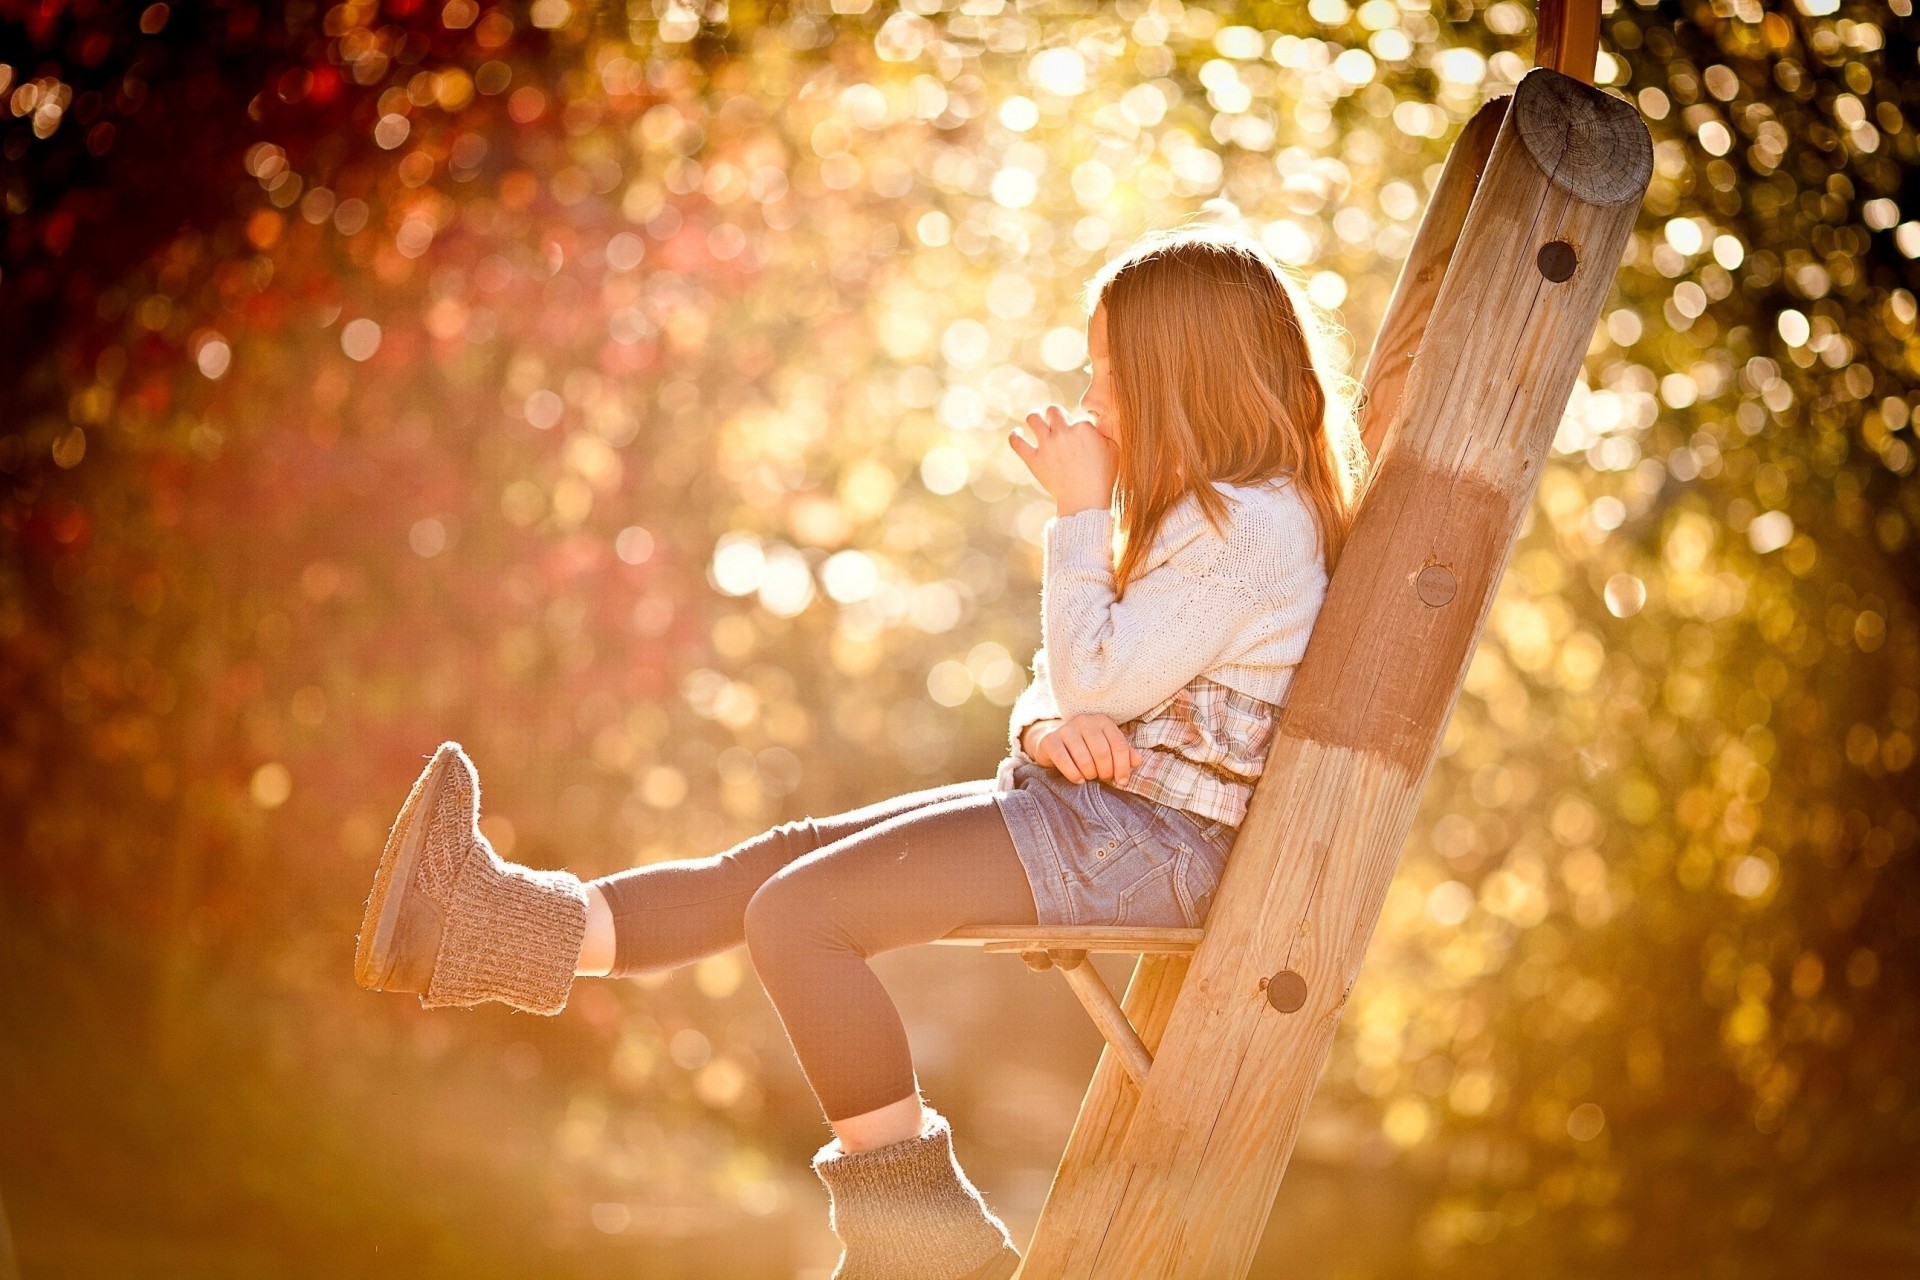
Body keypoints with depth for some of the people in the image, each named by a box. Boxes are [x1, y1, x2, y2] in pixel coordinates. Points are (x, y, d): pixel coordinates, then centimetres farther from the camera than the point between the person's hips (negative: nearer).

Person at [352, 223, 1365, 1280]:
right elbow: (1065, 687, 18)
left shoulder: (1249, 523, -14)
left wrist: (1081, 511, -10)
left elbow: (1094, 681, -19)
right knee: (779, 859, 4)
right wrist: (1048, 725, -6)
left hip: (1142, 837, -11)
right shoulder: (1213, 518, 19)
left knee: (798, 910, -17)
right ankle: (520, 932, 1)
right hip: (1097, 815, 11)